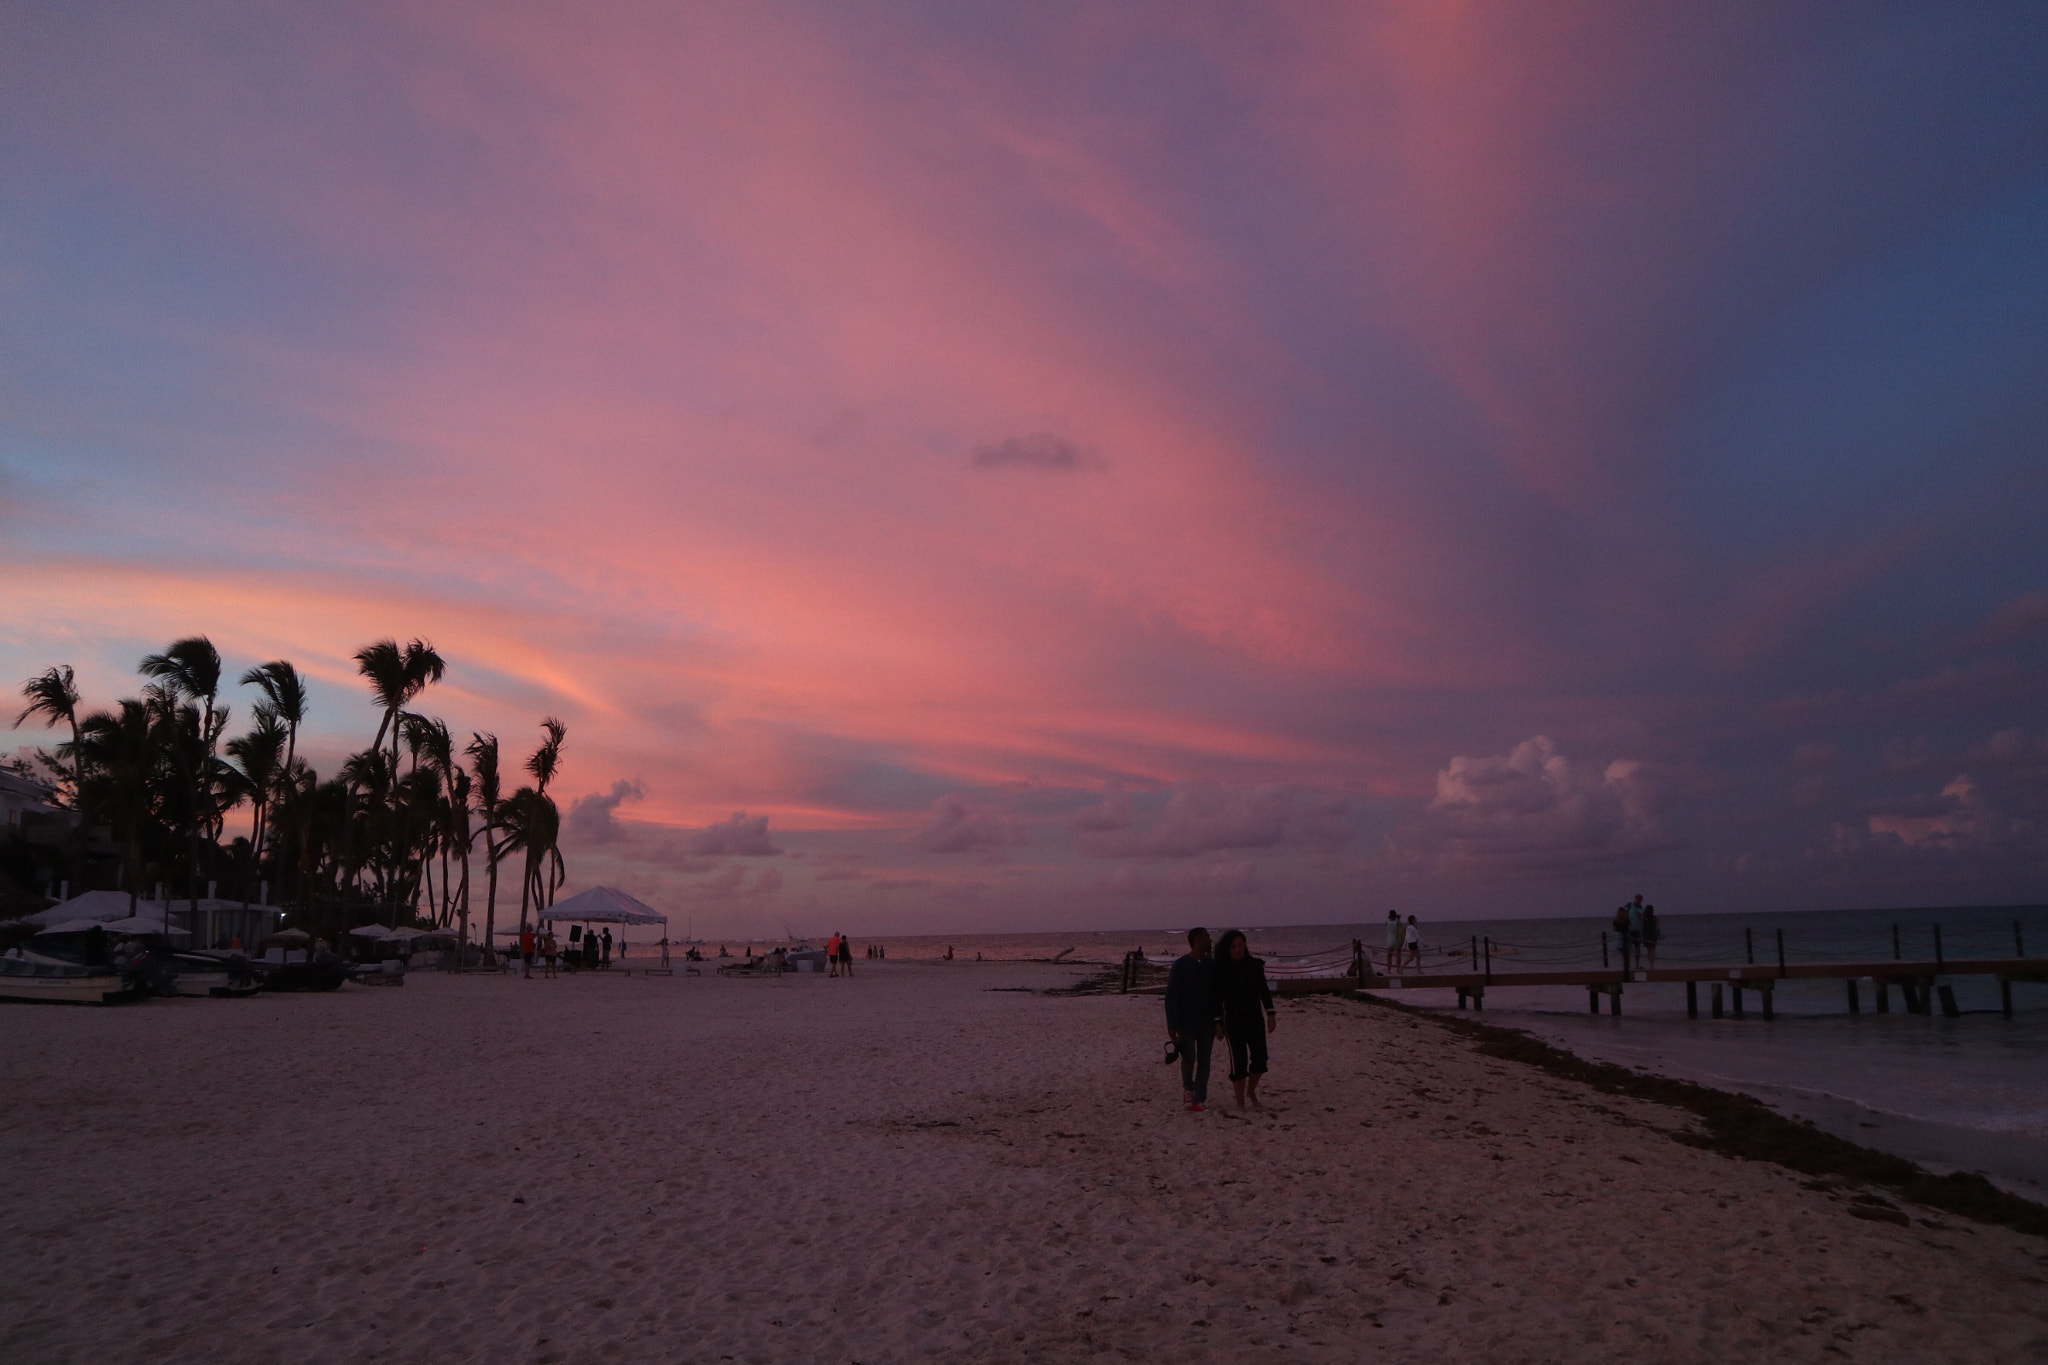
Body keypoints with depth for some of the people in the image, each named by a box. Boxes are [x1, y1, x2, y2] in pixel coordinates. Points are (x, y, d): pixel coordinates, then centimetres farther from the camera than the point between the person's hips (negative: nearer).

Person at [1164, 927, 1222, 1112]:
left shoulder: (1211, 965, 6)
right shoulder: (1181, 964, -6)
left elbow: (1217, 995, 12)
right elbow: (1170, 995, -5)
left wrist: (1219, 1020, 4)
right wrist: (1172, 1025, -9)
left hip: (1206, 1022, 4)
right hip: (1186, 1021, -3)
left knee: (1203, 1061, 2)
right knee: (1189, 1058, -8)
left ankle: (1199, 1099, 8)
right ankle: (1188, 1087, 19)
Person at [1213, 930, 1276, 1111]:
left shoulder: (1255, 965, 2)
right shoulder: (1222, 970, -4)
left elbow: (1264, 990, 8)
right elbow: (1218, 997, 0)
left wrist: (1270, 1014, 2)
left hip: (1255, 1018, 3)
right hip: (1233, 1020, -2)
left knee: (1260, 1057, -2)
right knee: (1239, 1060, -3)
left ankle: (1251, 1091, 23)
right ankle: (1240, 1101, 8)